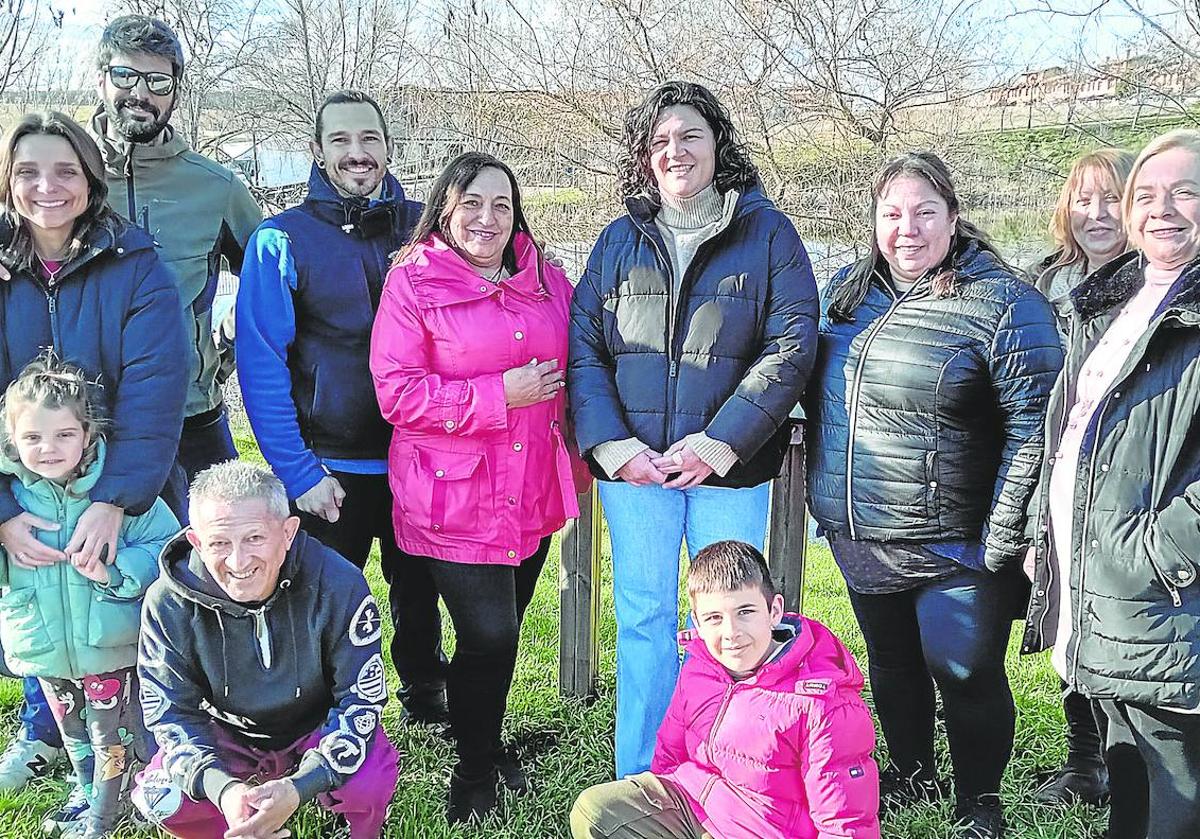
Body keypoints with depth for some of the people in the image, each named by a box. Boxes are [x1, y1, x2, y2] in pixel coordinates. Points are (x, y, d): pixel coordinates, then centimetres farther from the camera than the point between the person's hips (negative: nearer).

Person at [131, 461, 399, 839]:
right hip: (228, 736, 2)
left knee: (369, 785, -31)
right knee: (158, 798, -23)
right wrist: (222, 788, -36)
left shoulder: (339, 585, -27)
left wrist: (299, 787, -38)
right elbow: (170, 711, -16)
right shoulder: (168, 603, -22)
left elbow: (362, 699, -22)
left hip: (319, 728, -2)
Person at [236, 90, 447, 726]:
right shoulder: (281, 240, -6)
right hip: (328, 470, -2)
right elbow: (260, 364, -8)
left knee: (419, 595, 19)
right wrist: (296, 471, -14)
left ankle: (426, 697, 42)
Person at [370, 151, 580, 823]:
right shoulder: (414, 281, -6)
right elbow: (397, 392, -13)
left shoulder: (547, 279, 10)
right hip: (453, 496, -5)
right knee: (488, 634, -8)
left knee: (504, 629, 15)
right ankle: (476, 771, 16)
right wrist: (500, 395, -18)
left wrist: (575, 459, 13)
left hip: (534, 493, 5)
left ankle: (487, 744, 39)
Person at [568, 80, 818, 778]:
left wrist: (718, 443, -15)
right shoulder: (620, 241, 9)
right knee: (643, 620, 9)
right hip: (633, 465, 2)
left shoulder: (768, 232, 1)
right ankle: (640, 785, 23)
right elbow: (583, 346, 4)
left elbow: (792, 347, -7)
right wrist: (612, 444, -10)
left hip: (731, 467, -2)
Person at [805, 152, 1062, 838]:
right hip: (859, 539, 6)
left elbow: (1035, 425, -17)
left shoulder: (1003, 304, -13)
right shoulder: (850, 291, 6)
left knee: (966, 676, 1)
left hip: (951, 546, -6)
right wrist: (824, 493, 17)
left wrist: (1004, 538, -19)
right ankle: (911, 775, 43)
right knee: (891, 664, 21)